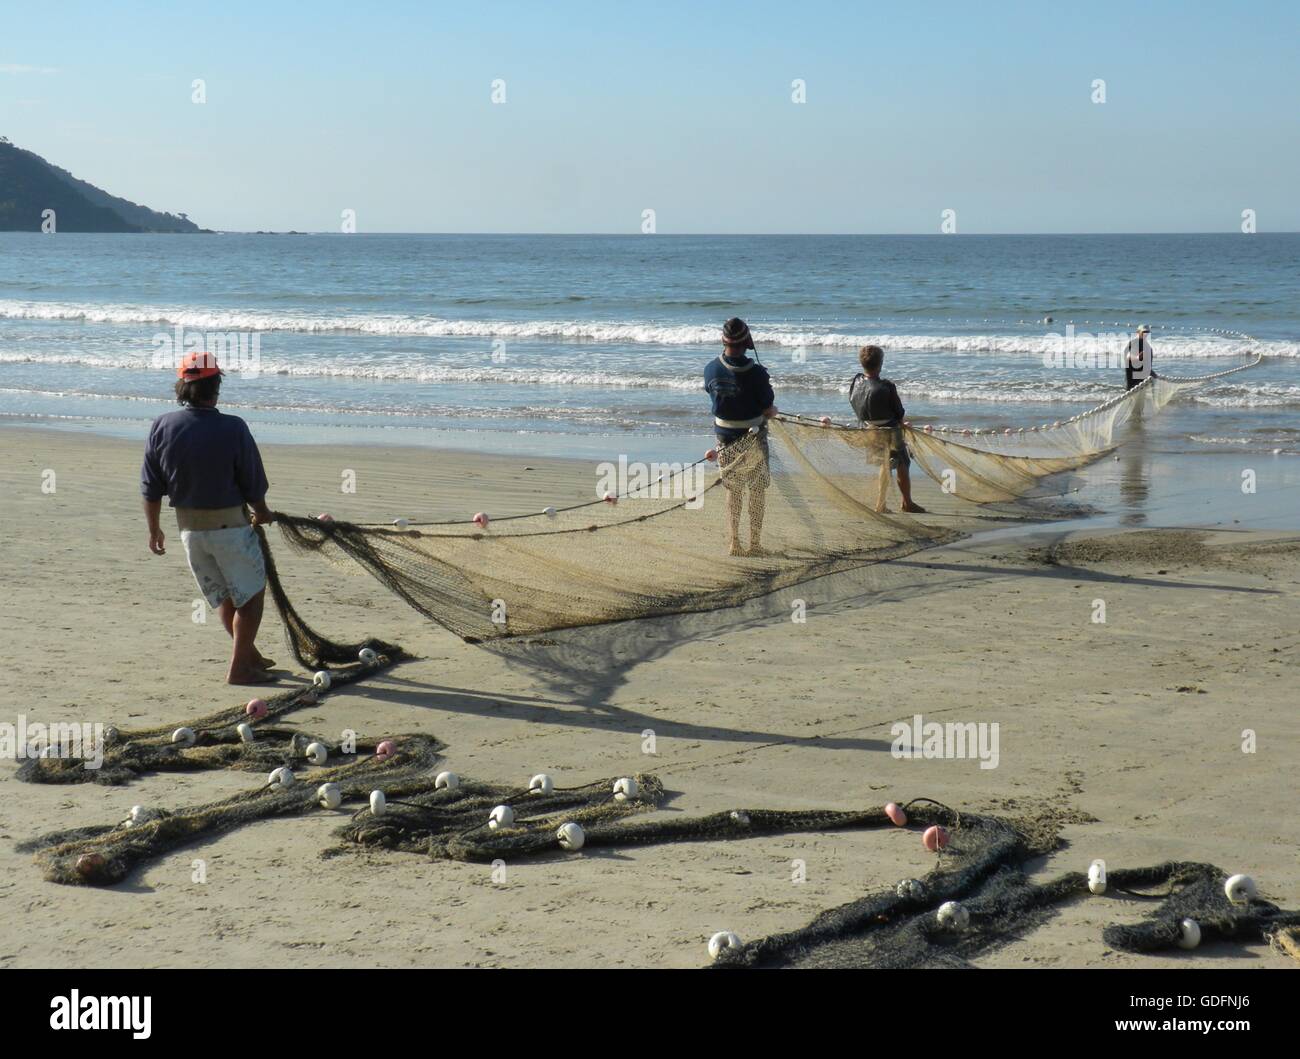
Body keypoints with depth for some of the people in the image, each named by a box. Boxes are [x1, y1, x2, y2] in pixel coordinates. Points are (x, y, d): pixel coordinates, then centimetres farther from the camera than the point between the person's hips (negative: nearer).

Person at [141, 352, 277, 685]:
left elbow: (151, 490, 0)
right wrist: (262, 514, 11)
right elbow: (254, 485, -9)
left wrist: (154, 530, 13)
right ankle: (240, 668, 8)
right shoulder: (233, 429, -17)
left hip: (189, 528, 5)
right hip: (230, 526, -5)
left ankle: (251, 656, 34)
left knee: (223, 596, 21)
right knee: (251, 594, 10)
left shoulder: (162, 428, -5)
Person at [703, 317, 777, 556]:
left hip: (725, 438, 4)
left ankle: (733, 542, 19)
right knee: (757, 491, 12)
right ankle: (755, 543, 15)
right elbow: (769, 410, -14)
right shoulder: (756, 373, -21)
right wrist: (773, 410, 9)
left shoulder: (711, 369, -9)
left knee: (733, 490, 19)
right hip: (753, 438, -4)